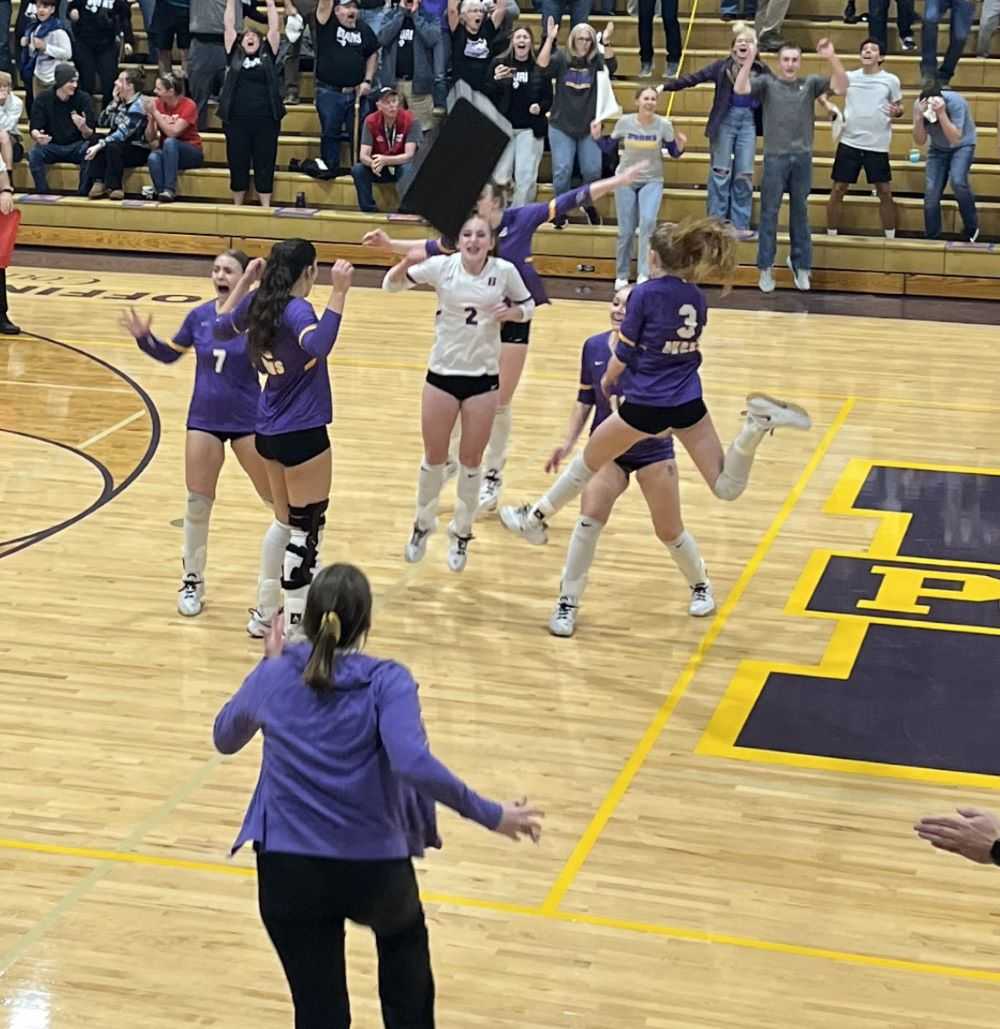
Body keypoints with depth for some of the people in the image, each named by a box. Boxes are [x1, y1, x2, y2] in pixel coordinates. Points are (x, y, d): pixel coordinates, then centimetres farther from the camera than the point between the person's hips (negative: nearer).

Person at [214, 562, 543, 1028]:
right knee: (403, 936, 35)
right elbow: (412, 764, -29)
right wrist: (490, 815, -20)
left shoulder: (272, 677, -3)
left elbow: (224, 737, 18)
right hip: (375, 867, -1)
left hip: (288, 869, 1)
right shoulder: (386, 681, -12)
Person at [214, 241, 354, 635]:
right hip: (302, 435, -8)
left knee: (286, 524, 20)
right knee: (305, 531, -1)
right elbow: (317, 345, -41)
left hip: (269, 432, 8)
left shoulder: (258, 303, 4)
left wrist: (245, 281, 25)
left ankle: (267, 612, 29)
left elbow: (221, 327, 24)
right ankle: (294, 629, 1)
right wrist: (338, 293, -42)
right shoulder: (295, 309, -19)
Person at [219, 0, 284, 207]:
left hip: (265, 120, -1)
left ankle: (265, 208, 11)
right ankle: (237, 207, 18)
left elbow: (274, 27, 7)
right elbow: (229, 26, 10)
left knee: (264, 165, 4)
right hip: (236, 119, 1)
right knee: (237, 164, 6)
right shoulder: (234, 55, 10)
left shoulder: (267, 55, 9)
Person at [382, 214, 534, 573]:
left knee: (471, 461, 8)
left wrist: (511, 312, -16)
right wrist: (406, 263, -24)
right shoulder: (441, 266, -10)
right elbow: (391, 285, -3)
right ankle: (422, 525, 31)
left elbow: (528, 306, 7)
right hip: (442, 374, 0)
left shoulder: (504, 271, -9)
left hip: (483, 378, 0)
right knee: (434, 457, 9)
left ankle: (461, 534, 26)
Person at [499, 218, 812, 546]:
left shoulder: (645, 294, -10)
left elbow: (623, 354, -5)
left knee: (588, 463, 18)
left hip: (646, 406, -4)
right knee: (727, 487, 2)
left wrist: (607, 381, 14)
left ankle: (535, 519, 32)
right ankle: (756, 425, -22)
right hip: (689, 403, 4)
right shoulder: (696, 298, 8)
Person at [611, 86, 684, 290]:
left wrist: (681, 144, -23)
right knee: (626, 231, 2)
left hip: (652, 181, -1)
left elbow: (674, 152, -3)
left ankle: (644, 274, -20)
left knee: (648, 221, -23)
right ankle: (621, 276, 20)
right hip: (626, 180, 1)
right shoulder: (625, 122, -9)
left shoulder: (664, 124, -11)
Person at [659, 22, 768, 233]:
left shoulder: (761, 70, 3)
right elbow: (694, 78, -4)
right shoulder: (723, 66, -1)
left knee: (745, 174, 2)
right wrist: (666, 86, -10)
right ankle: (715, 222, 5)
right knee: (720, 172, 0)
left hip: (748, 121, 2)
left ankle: (740, 224, 8)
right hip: (725, 120, -2)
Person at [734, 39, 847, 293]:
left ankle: (801, 265, 19)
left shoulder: (810, 83, 7)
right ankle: (765, 268, 8)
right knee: (769, 213, 2)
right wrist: (749, 59, -21)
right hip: (775, 157, -2)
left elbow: (841, 88, -3)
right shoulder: (767, 82, 2)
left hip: (802, 157, 2)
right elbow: (740, 89, -12)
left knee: (800, 214, 10)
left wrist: (832, 58, -14)